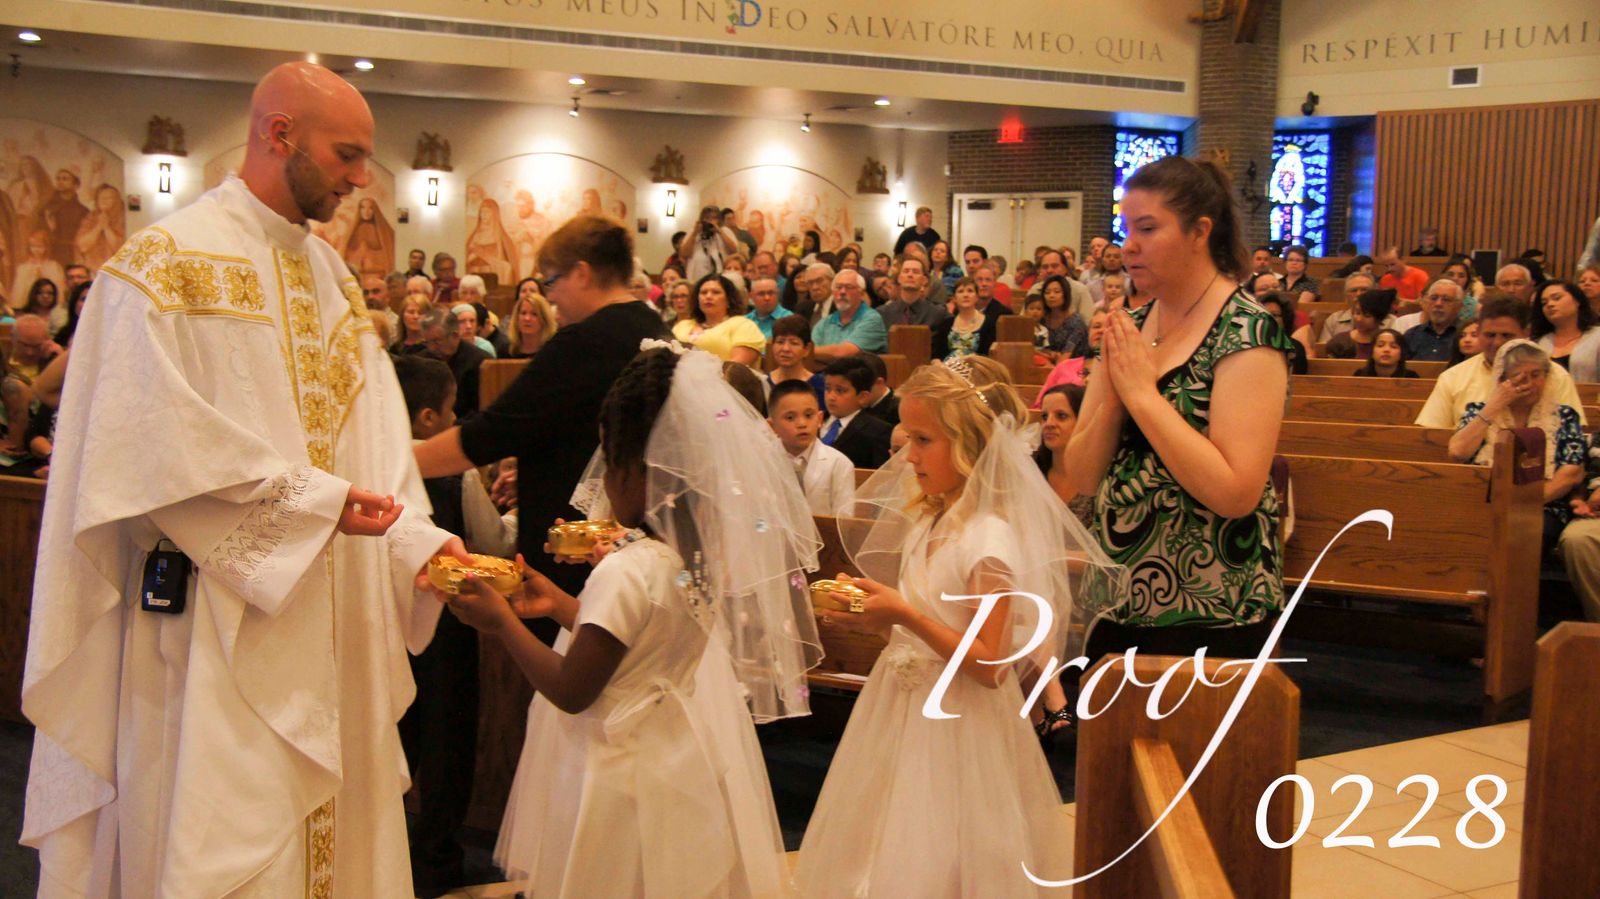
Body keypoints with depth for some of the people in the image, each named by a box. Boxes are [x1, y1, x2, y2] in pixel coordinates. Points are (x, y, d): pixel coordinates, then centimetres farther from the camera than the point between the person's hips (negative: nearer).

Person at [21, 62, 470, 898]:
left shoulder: (329, 271, 14)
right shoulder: (169, 260, -9)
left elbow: (369, 431, 7)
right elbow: (160, 445, -17)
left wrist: (419, 541, -6)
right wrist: (315, 501, -18)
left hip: (330, 624, 7)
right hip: (220, 631, -7)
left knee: (337, 826, 12)